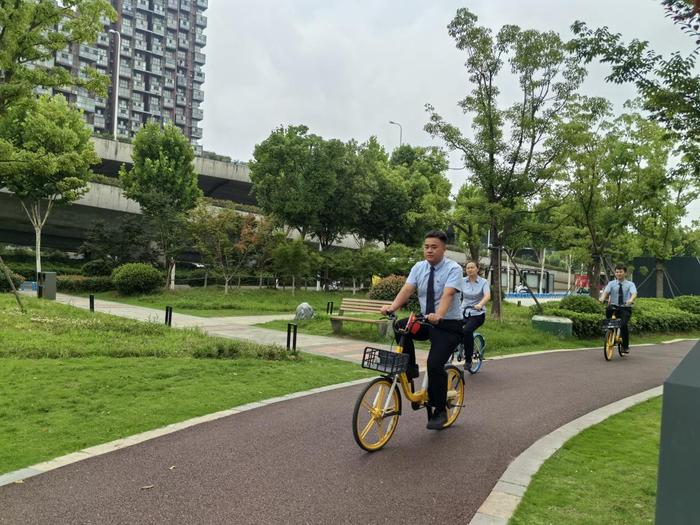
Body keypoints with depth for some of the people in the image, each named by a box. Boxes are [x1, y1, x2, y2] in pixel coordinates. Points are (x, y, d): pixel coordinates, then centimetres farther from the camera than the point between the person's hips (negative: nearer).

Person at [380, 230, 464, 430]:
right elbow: (407, 289, -11)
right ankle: (410, 370, -5)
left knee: (435, 365, -18)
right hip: (425, 321, 5)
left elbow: (447, 294, -29)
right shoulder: (419, 267, 2)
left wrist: (438, 315, -47)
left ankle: (440, 411, 4)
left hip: (448, 325, -5)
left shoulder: (453, 269, -13)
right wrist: (392, 306, -30)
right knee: (400, 327, -24)